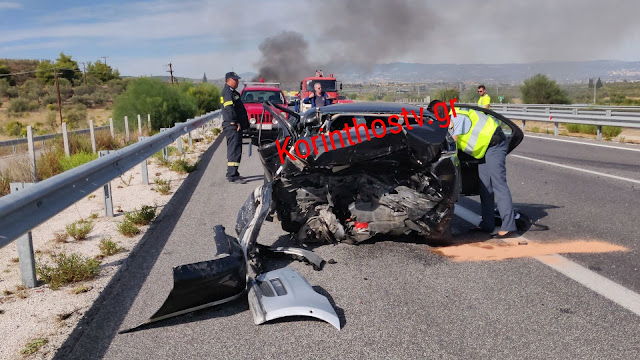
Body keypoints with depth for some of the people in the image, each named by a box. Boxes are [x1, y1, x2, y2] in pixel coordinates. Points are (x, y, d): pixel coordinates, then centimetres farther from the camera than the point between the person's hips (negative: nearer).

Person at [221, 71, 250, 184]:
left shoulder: (232, 92, 22)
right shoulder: (227, 91, -11)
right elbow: (229, 108, -22)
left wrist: (245, 123, 18)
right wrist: (236, 122, -22)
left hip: (235, 126, 11)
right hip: (232, 126, -11)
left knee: (233, 150, 16)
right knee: (234, 150, -14)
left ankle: (232, 173, 24)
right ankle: (232, 176, -15)